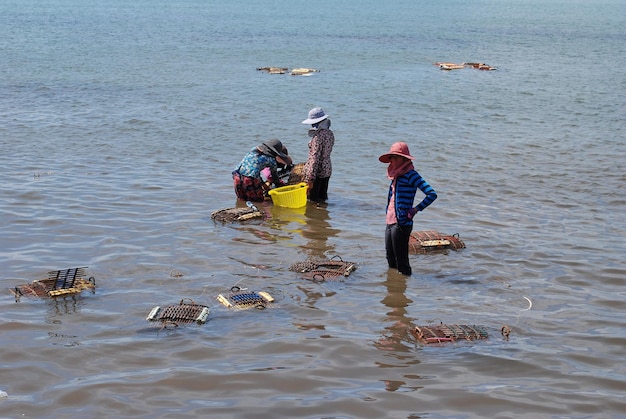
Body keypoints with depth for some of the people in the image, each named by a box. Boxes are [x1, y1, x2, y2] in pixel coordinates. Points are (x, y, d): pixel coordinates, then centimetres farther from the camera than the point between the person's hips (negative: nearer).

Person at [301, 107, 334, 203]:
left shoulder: (318, 136, -21)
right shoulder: (330, 133, 5)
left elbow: (315, 157, -24)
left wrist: (310, 179, -24)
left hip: (317, 171, -9)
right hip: (327, 169, 9)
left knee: (313, 199, -2)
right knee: (322, 198, 14)